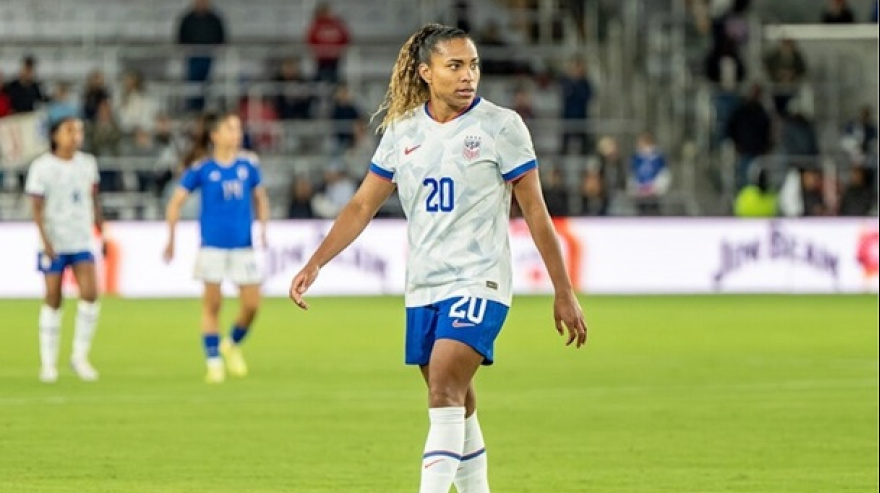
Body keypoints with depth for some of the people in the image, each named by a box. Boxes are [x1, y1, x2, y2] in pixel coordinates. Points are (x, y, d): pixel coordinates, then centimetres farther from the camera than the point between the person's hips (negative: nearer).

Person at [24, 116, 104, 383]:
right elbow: (37, 208, -8)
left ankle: (80, 356, 1)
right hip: (54, 243, -3)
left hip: (82, 241, 3)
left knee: (90, 293, -12)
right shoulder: (42, 167, -6)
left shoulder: (88, 164, 7)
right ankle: (48, 362, 11)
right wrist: (45, 240, -17)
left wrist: (102, 231, 12)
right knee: (53, 301, 1)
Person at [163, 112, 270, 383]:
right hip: (213, 245, -3)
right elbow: (176, 201, 0)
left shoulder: (248, 164, 4)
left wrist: (263, 227, 3)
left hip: (243, 244, 3)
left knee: (251, 304, -1)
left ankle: (233, 345, 27)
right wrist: (171, 239, -4)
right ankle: (214, 361, 9)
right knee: (212, 303, 0)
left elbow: (260, 196, 17)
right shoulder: (201, 168, -5)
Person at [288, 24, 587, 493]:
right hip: (423, 288, 5)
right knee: (456, 406, 11)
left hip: (478, 283, -5)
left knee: (445, 392, -21)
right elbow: (362, 206, 12)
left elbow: (535, 212, -2)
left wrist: (564, 294, -2)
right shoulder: (403, 131, 7)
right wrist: (314, 264, 2)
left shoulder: (501, 125, -5)